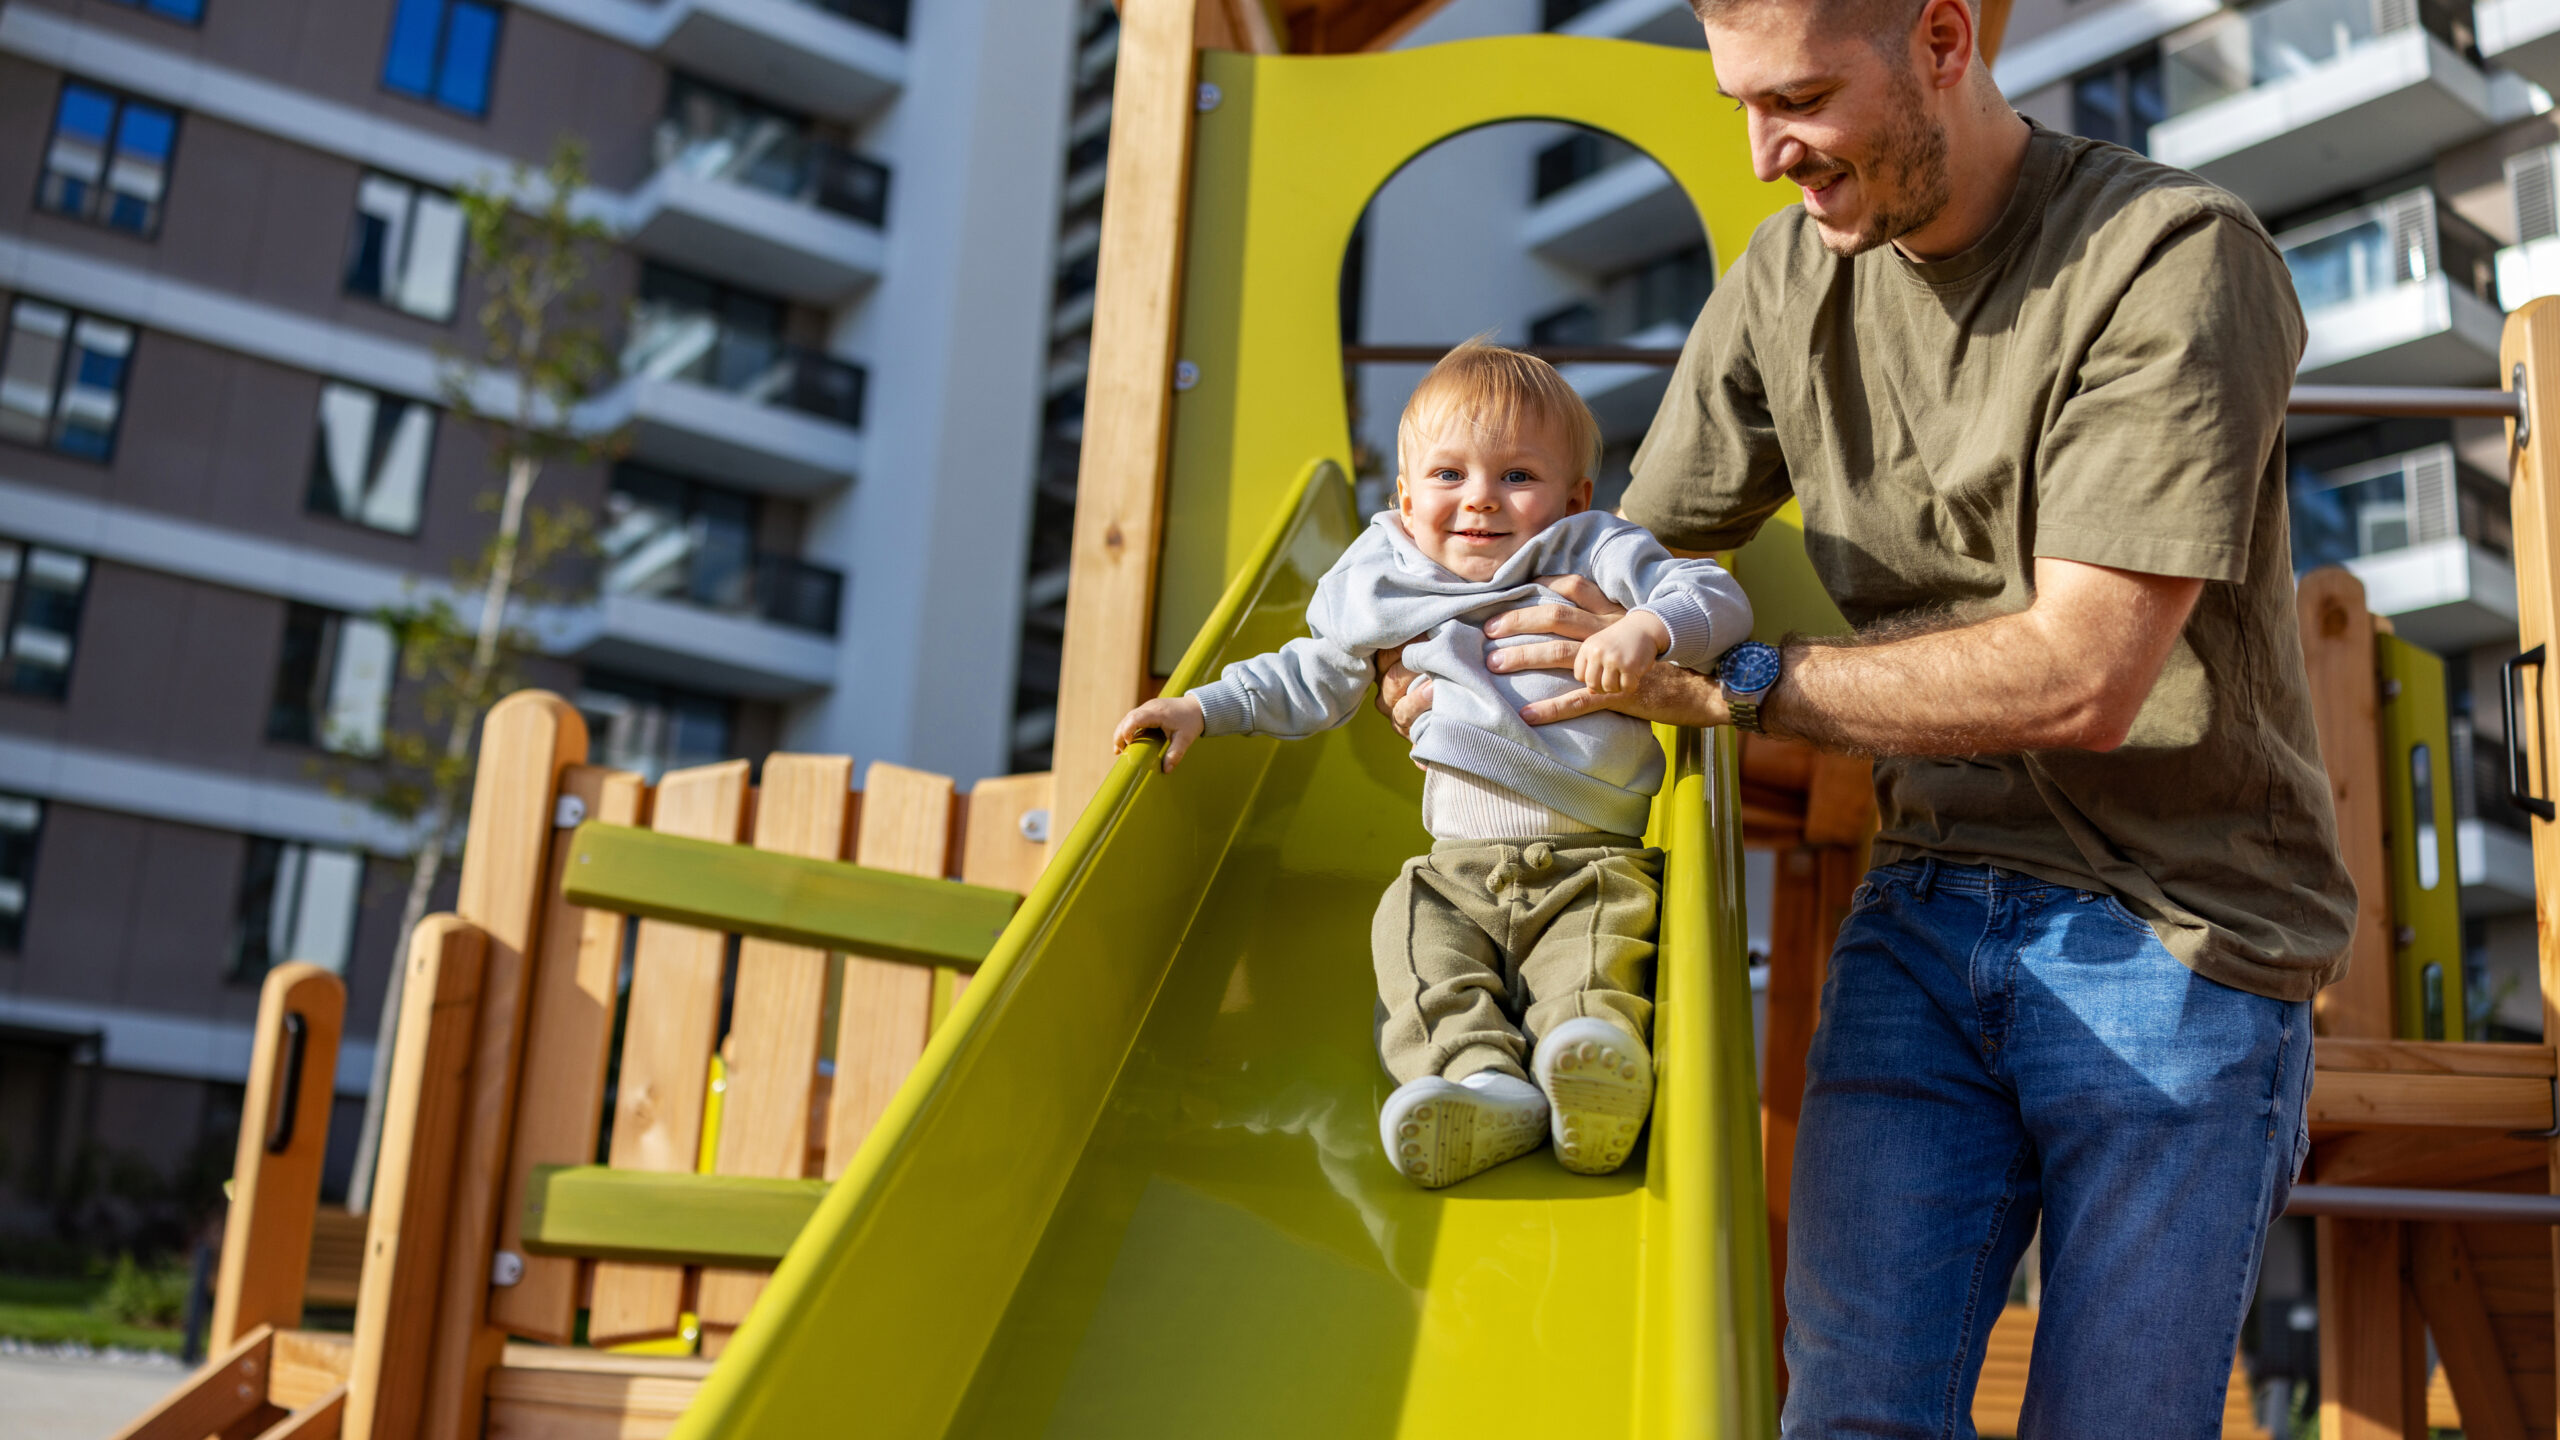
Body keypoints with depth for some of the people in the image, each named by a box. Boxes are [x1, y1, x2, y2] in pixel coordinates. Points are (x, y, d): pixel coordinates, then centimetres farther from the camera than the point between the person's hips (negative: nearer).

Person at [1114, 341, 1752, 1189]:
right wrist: (1203, 709, 15)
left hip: (1594, 865, -2)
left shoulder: (1596, 558, 6)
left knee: (1596, 958, -29)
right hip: (1462, 869, 2)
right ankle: (1485, 1080, -41)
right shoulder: (1391, 594, 13)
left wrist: (1649, 626, -23)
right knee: (1415, 932, -25)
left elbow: (1717, 597, -1)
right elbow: (1309, 680, 24)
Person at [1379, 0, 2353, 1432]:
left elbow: (2079, 680, -20)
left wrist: (1723, 685, -17)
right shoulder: (1787, 280, 5)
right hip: (1926, 903, 4)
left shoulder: (2176, 258, -13)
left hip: (2172, 926, -4)